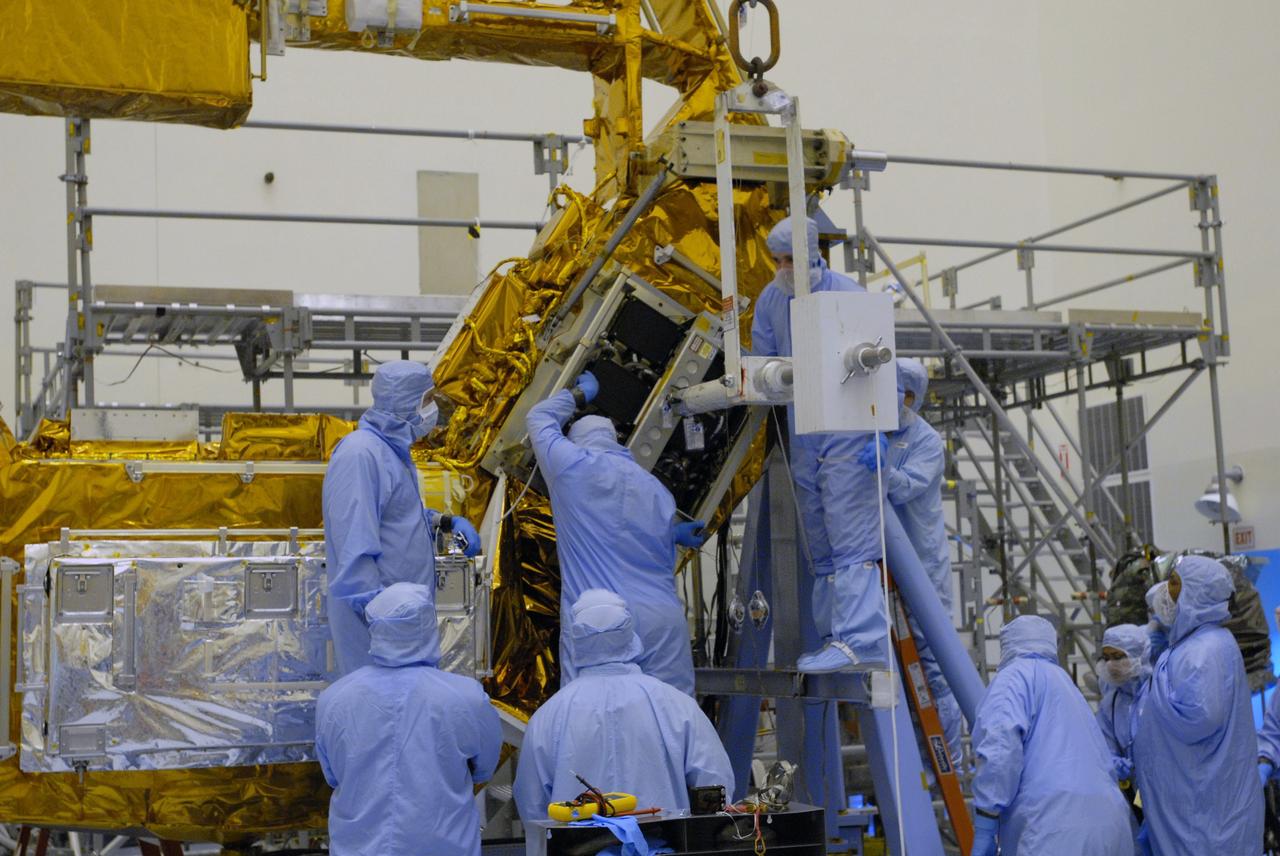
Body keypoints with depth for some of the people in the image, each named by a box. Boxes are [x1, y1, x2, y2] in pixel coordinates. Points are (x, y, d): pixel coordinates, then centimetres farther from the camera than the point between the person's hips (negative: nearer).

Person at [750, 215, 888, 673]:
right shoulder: (770, 300, 8)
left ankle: (859, 640, -18)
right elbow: (762, 364, 18)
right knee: (820, 549, 9)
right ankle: (834, 641, 14)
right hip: (802, 435, 7)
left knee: (852, 540, -14)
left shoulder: (848, 296, -10)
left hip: (847, 433, -7)